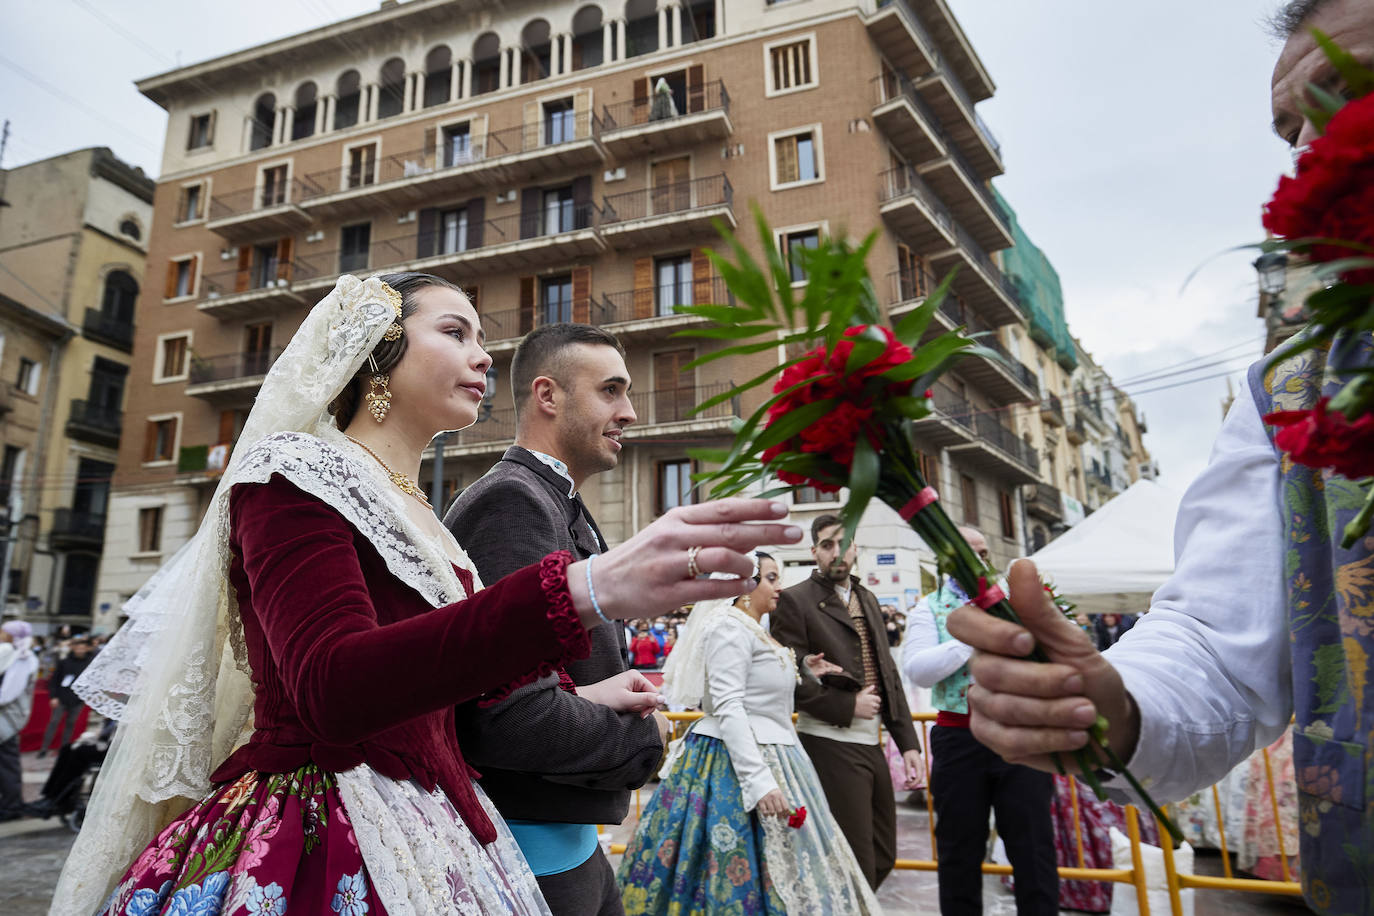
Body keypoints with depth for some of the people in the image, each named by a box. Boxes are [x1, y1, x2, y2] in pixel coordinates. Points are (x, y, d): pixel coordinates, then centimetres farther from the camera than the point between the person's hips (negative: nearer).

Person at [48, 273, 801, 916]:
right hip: (318, 848, -8)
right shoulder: (292, 476, -11)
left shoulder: (414, 517, 14)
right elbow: (332, 688, -30)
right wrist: (586, 592, -42)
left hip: (425, 841, 8)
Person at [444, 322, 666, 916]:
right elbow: (516, 720, -29)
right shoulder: (513, 501, -21)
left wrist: (612, 692, 1)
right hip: (536, 861, -9)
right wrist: (644, 737, -13)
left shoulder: (562, 511, 10)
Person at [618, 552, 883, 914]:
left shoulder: (754, 630, 15)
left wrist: (801, 669, 15)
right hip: (735, 763, -10)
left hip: (767, 758, 10)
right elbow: (727, 708, -23)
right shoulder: (729, 627, -15)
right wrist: (759, 781, -29)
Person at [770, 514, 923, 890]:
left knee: (883, 857, 17)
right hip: (831, 745, -7)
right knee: (857, 864, -1)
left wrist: (908, 742, 10)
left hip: (872, 745, 7)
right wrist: (847, 707, -17)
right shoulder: (795, 600, -9)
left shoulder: (867, 599, 13)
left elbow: (889, 674, 14)